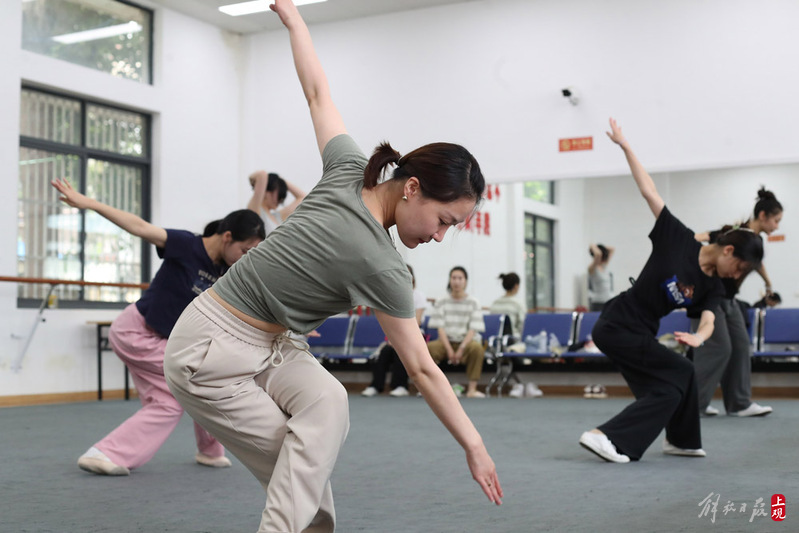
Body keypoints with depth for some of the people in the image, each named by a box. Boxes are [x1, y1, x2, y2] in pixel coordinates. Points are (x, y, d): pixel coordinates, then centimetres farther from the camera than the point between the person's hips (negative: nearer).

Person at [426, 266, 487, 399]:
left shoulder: (473, 303, 2)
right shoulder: (441, 302, 5)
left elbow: (473, 329, -5)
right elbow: (440, 328, -2)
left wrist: (461, 349, -20)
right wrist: (449, 350, -16)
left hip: (466, 342, -1)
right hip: (446, 342, 1)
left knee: (477, 348, -36)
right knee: (428, 348, -31)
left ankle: (472, 389, -32)